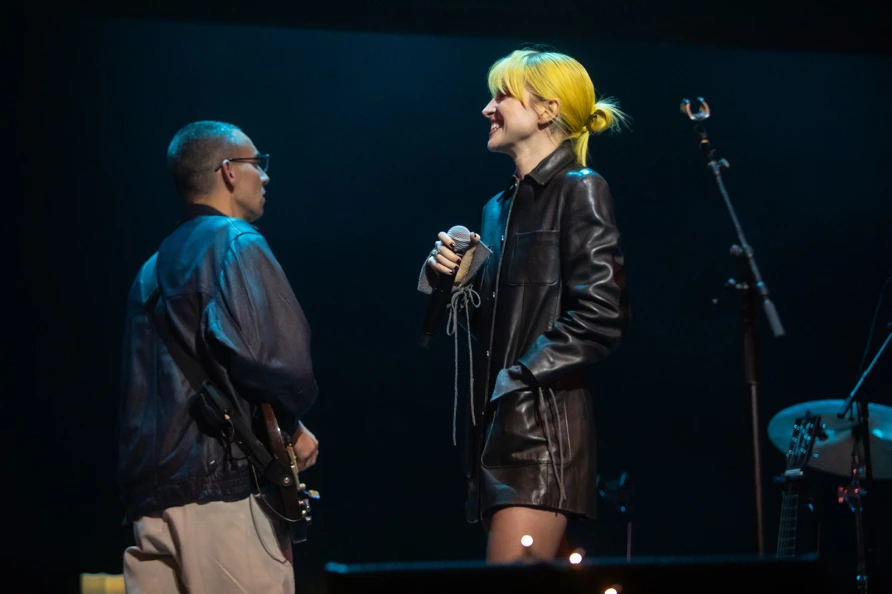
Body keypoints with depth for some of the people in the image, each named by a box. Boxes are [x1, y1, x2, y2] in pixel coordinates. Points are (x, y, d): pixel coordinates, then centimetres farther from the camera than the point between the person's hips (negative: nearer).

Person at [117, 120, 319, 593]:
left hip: (148, 493, 8)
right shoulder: (236, 244, -5)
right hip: (221, 483, -8)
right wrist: (291, 426, -2)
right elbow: (282, 356, -18)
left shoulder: (153, 269, 21)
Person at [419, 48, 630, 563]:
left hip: (543, 426, -8)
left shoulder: (580, 191, -6)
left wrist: (518, 380, -14)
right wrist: (456, 278, 2)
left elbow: (602, 317, -15)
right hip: (500, 424, 8)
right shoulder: (500, 209, 18)